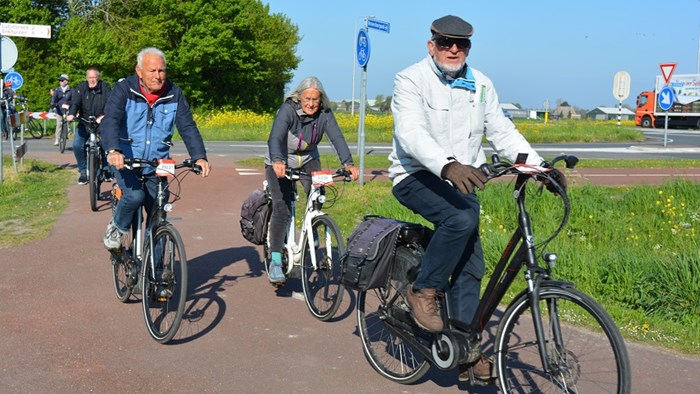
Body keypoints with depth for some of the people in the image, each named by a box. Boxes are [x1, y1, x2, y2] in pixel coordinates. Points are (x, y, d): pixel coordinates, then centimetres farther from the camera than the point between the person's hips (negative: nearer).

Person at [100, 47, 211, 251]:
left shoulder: (174, 94, -1)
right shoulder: (124, 89, -9)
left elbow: (188, 127, -6)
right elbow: (109, 121, -21)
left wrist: (199, 157, -23)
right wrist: (113, 150, -41)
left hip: (157, 166, 3)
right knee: (135, 196, -29)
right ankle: (117, 228, 3)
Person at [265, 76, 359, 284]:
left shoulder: (325, 113, -13)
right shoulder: (288, 110, -24)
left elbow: (337, 137, -25)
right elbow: (275, 138, -37)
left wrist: (348, 163, -42)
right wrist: (277, 161, -57)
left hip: (308, 160, 4)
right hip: (280, 163, -3)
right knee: (281, 207, -18)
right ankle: (275, 261, -14)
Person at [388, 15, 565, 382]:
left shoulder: (480, 85, 8)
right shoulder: (411, 80, -11)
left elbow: (502, 132, 7)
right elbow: (411, 133, -26)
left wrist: (540, 165, -8)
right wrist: (448, 166, -44)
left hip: (460, 182, 6)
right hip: (416, 176, -6)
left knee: (470, 267, 0)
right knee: (463, 217, -34)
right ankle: (423, 291, -14)